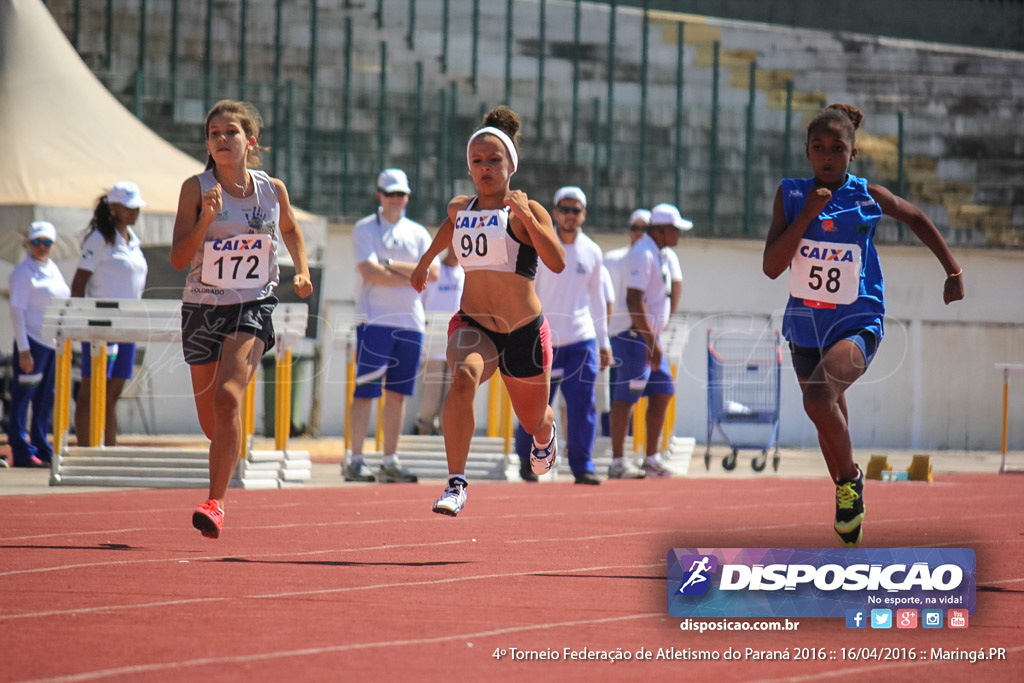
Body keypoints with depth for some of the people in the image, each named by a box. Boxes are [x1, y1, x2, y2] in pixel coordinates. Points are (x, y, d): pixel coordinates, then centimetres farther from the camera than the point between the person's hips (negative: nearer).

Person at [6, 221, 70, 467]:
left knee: (46, 400, 10)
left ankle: (42, 449, 17)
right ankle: (21, 452, -3)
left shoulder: (53, 270, 14)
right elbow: (17, 311, -11)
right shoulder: (23, 272, -8)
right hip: (33, 342, -7)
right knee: (23, 398, -4)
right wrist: (23, 349, -16)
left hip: (55, 343, 7)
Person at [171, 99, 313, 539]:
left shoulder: (272, 190, -1)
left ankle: (215, 502, -23)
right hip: (202, 308, 1)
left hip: (252, 308, -1)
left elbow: (290, 229, 22)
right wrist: (207, 218, -25)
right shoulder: (196, 189, -7)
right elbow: (178, 259, -12)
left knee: (227, 397, -25)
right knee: (212, 423, 10)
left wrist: (302, 271, 7)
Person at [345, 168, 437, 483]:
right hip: (375, 321, -4)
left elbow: (432, 272, 0)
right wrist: (412, 278, -6)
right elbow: (370, 272, -12)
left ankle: (390, 461, 9)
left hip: (410, 323, 5)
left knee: (397, 394, 5)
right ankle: (355, 460, -10)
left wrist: (392, 264, -8)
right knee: (366, 392, -9)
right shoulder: (365, 229, 3)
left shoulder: (418, 233, 15)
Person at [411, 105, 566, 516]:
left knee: (533, 422, 18)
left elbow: (557, 263, -26)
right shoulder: (459, 208, 5)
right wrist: (426, 261, 36)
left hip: (524, 331, -1)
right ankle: (456, 483, -38)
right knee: (463, 376, -35)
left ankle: (545, 436, 61)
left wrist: (525, 215, -33)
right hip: (472, 326, 1)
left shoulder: (527, 211, -9)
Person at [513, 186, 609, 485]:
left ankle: (582, 467, -3)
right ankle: (525, 455, 26)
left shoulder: (592, 252, 8)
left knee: (582, 404, -7)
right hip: (544, 340, -2)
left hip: (581, 340, 2)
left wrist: (603, 342, 16)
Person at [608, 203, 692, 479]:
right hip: (633, 336, -10)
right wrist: (651, 341, -25)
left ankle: (652, 459, 13)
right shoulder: (642, 254, -16)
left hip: (649, 336, 10)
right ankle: (617, 463, -8)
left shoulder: (659, 254, 16)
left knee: (662, 392, 8)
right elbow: (634, 301, -23)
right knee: (626, 397, -9)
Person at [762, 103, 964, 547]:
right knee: (830, 425, 18)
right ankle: (847, 504, 39)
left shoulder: (869, 197, -8)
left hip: (857, 323, -3)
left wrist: (953, 272, 14)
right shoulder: (791, 194, -6)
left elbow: (916, 218, 13)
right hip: (805, 324, 4)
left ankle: (850, 478, -7)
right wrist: (805, 217, -23)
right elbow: (771, 267, -13)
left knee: (819, 396, -31)